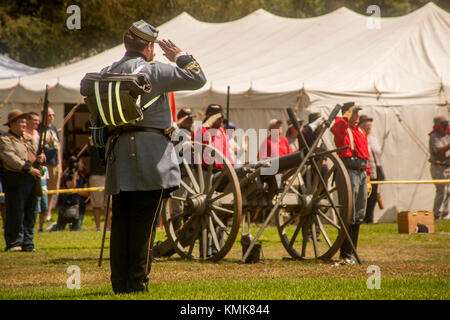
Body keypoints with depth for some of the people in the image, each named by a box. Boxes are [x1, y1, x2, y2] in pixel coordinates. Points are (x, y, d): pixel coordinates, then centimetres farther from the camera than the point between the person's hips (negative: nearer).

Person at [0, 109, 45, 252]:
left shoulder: (28, 138, 21)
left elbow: (35, 153, 27)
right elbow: (11, 159, -16)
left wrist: (40, 157, 2)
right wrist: (29, 169, -21)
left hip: (31, 180, 7)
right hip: (15, 181, -7)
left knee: (30, 214, 8)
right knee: (15, 214, -6)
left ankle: (27, 244, 14)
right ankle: (13, 244, 1)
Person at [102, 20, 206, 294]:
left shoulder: (109, 73, 12)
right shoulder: (152, 71, -8)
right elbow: (197, 78, -8)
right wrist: (180, 56, 9)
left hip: (119, 155, 6)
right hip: (150, 155, -6)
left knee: (122, 220, 9)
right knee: (145, 222, -3)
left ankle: (120, 282, 10)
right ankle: (138, 283, -4)